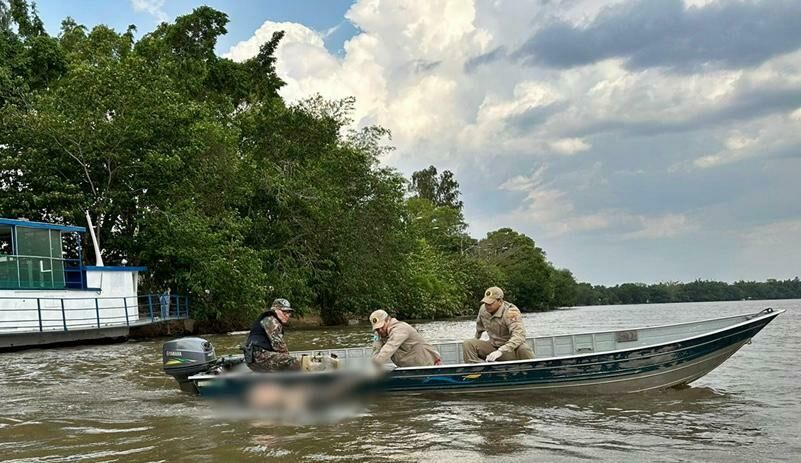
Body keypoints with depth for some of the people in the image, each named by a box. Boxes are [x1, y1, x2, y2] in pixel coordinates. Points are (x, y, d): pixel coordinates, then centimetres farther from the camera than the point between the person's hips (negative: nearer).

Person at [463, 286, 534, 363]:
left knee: (523, 349, -40)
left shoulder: (511, 312, -24)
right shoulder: (483, 309, -4)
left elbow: (519, 336, -38)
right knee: (468, 344, -17)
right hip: (493, 346, 6)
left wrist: (501, 351, -49)